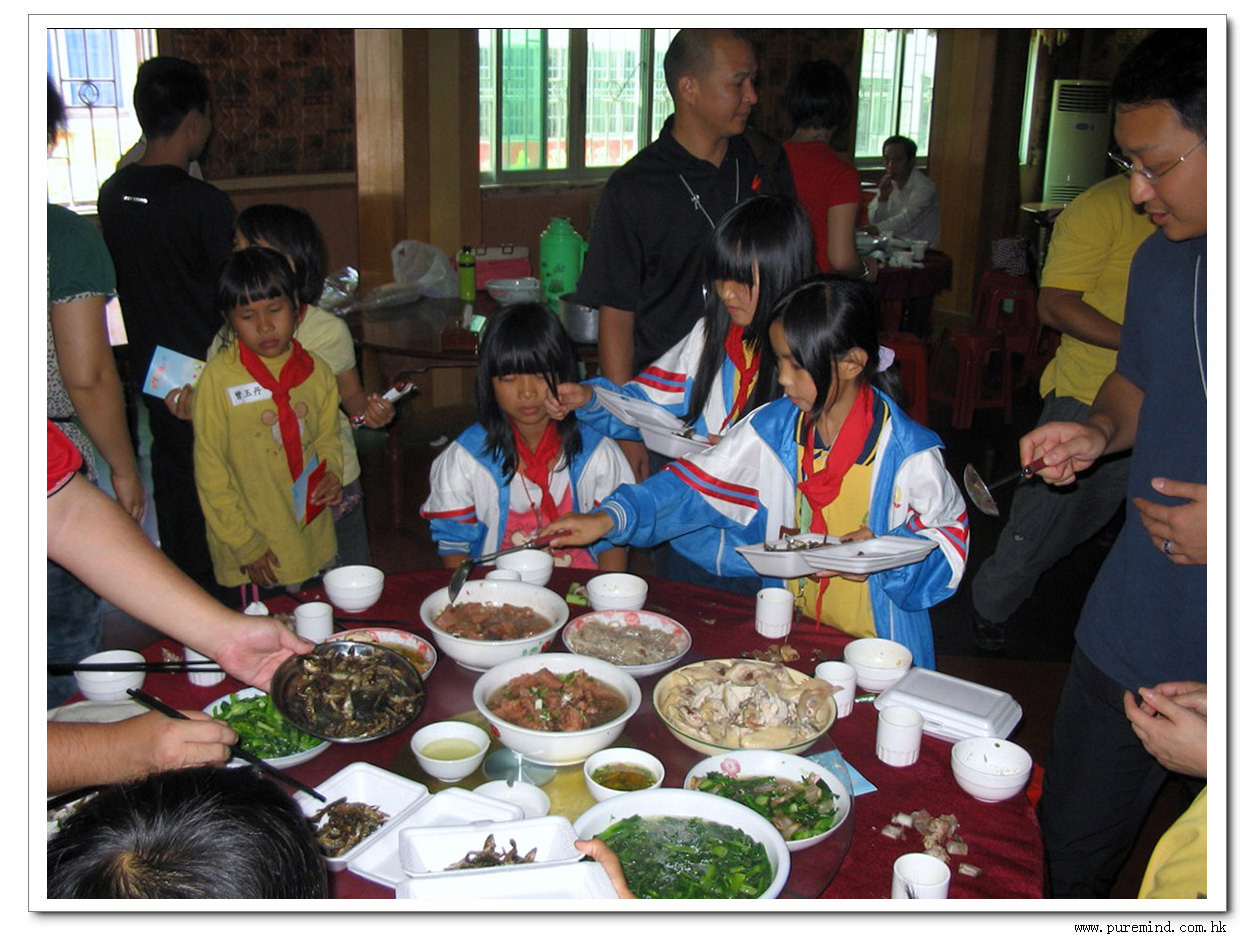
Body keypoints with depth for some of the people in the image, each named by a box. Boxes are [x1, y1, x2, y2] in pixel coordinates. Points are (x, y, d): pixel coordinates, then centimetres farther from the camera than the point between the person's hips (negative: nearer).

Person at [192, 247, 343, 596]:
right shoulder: (219, 377, -11)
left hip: (314, 544, 4)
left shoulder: (315, 372, 2)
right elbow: (210, 469, -7)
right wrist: (245, 544, -8)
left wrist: (332, 473, -4)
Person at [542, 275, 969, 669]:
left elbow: (950, 537, -1)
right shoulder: (774, 427, 0)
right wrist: (609, 518, -12)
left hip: (878, 645, -3)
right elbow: (696, 482, -1)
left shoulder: (907, 453, -11)